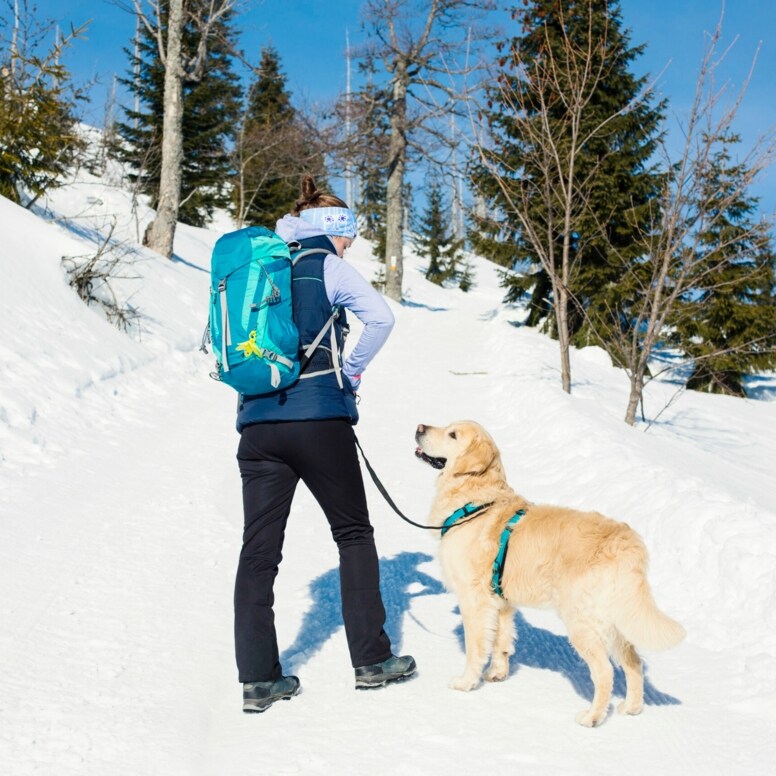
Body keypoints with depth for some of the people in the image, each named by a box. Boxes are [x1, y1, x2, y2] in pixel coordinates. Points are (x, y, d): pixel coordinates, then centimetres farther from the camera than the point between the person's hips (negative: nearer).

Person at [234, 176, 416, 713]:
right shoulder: (328, 265, 2)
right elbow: (381, 318, -13)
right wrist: (353, 370, 0)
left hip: (258, 422, 4)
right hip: (319, 418, -4)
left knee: (259, 548, 5)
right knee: (353, 533, 11)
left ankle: (258, 678, 5)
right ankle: (372, 659, 14)